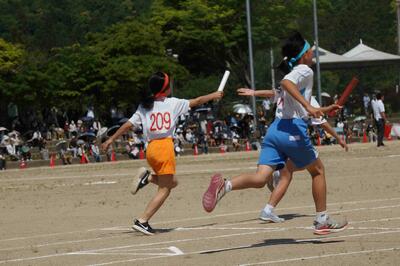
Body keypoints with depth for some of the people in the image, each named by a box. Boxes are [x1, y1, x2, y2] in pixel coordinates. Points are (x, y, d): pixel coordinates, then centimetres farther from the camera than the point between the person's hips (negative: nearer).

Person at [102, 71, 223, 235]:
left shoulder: (144, 106, 10)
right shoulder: (173, 103, 2)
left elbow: (128, 125, 8)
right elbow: (196, 102, 12)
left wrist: (111, 140, 15)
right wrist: (213, 96, 28)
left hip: (150, 148, 6)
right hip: (165, 146, -6)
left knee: (172, 182, 24)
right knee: (164, 189, 0)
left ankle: (147, 177, 0)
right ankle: (142, 221, -11)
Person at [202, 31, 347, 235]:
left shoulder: (294, 73, 27)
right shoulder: (305, 71, 1)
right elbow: (286, 82, -22)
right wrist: (308, 106, -28)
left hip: (275, 128, 7)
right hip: (293, 130, -7)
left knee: (260, 178, -9)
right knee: (318, 171, 15)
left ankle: (225, 185, -34)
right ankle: (322, 221, 18)